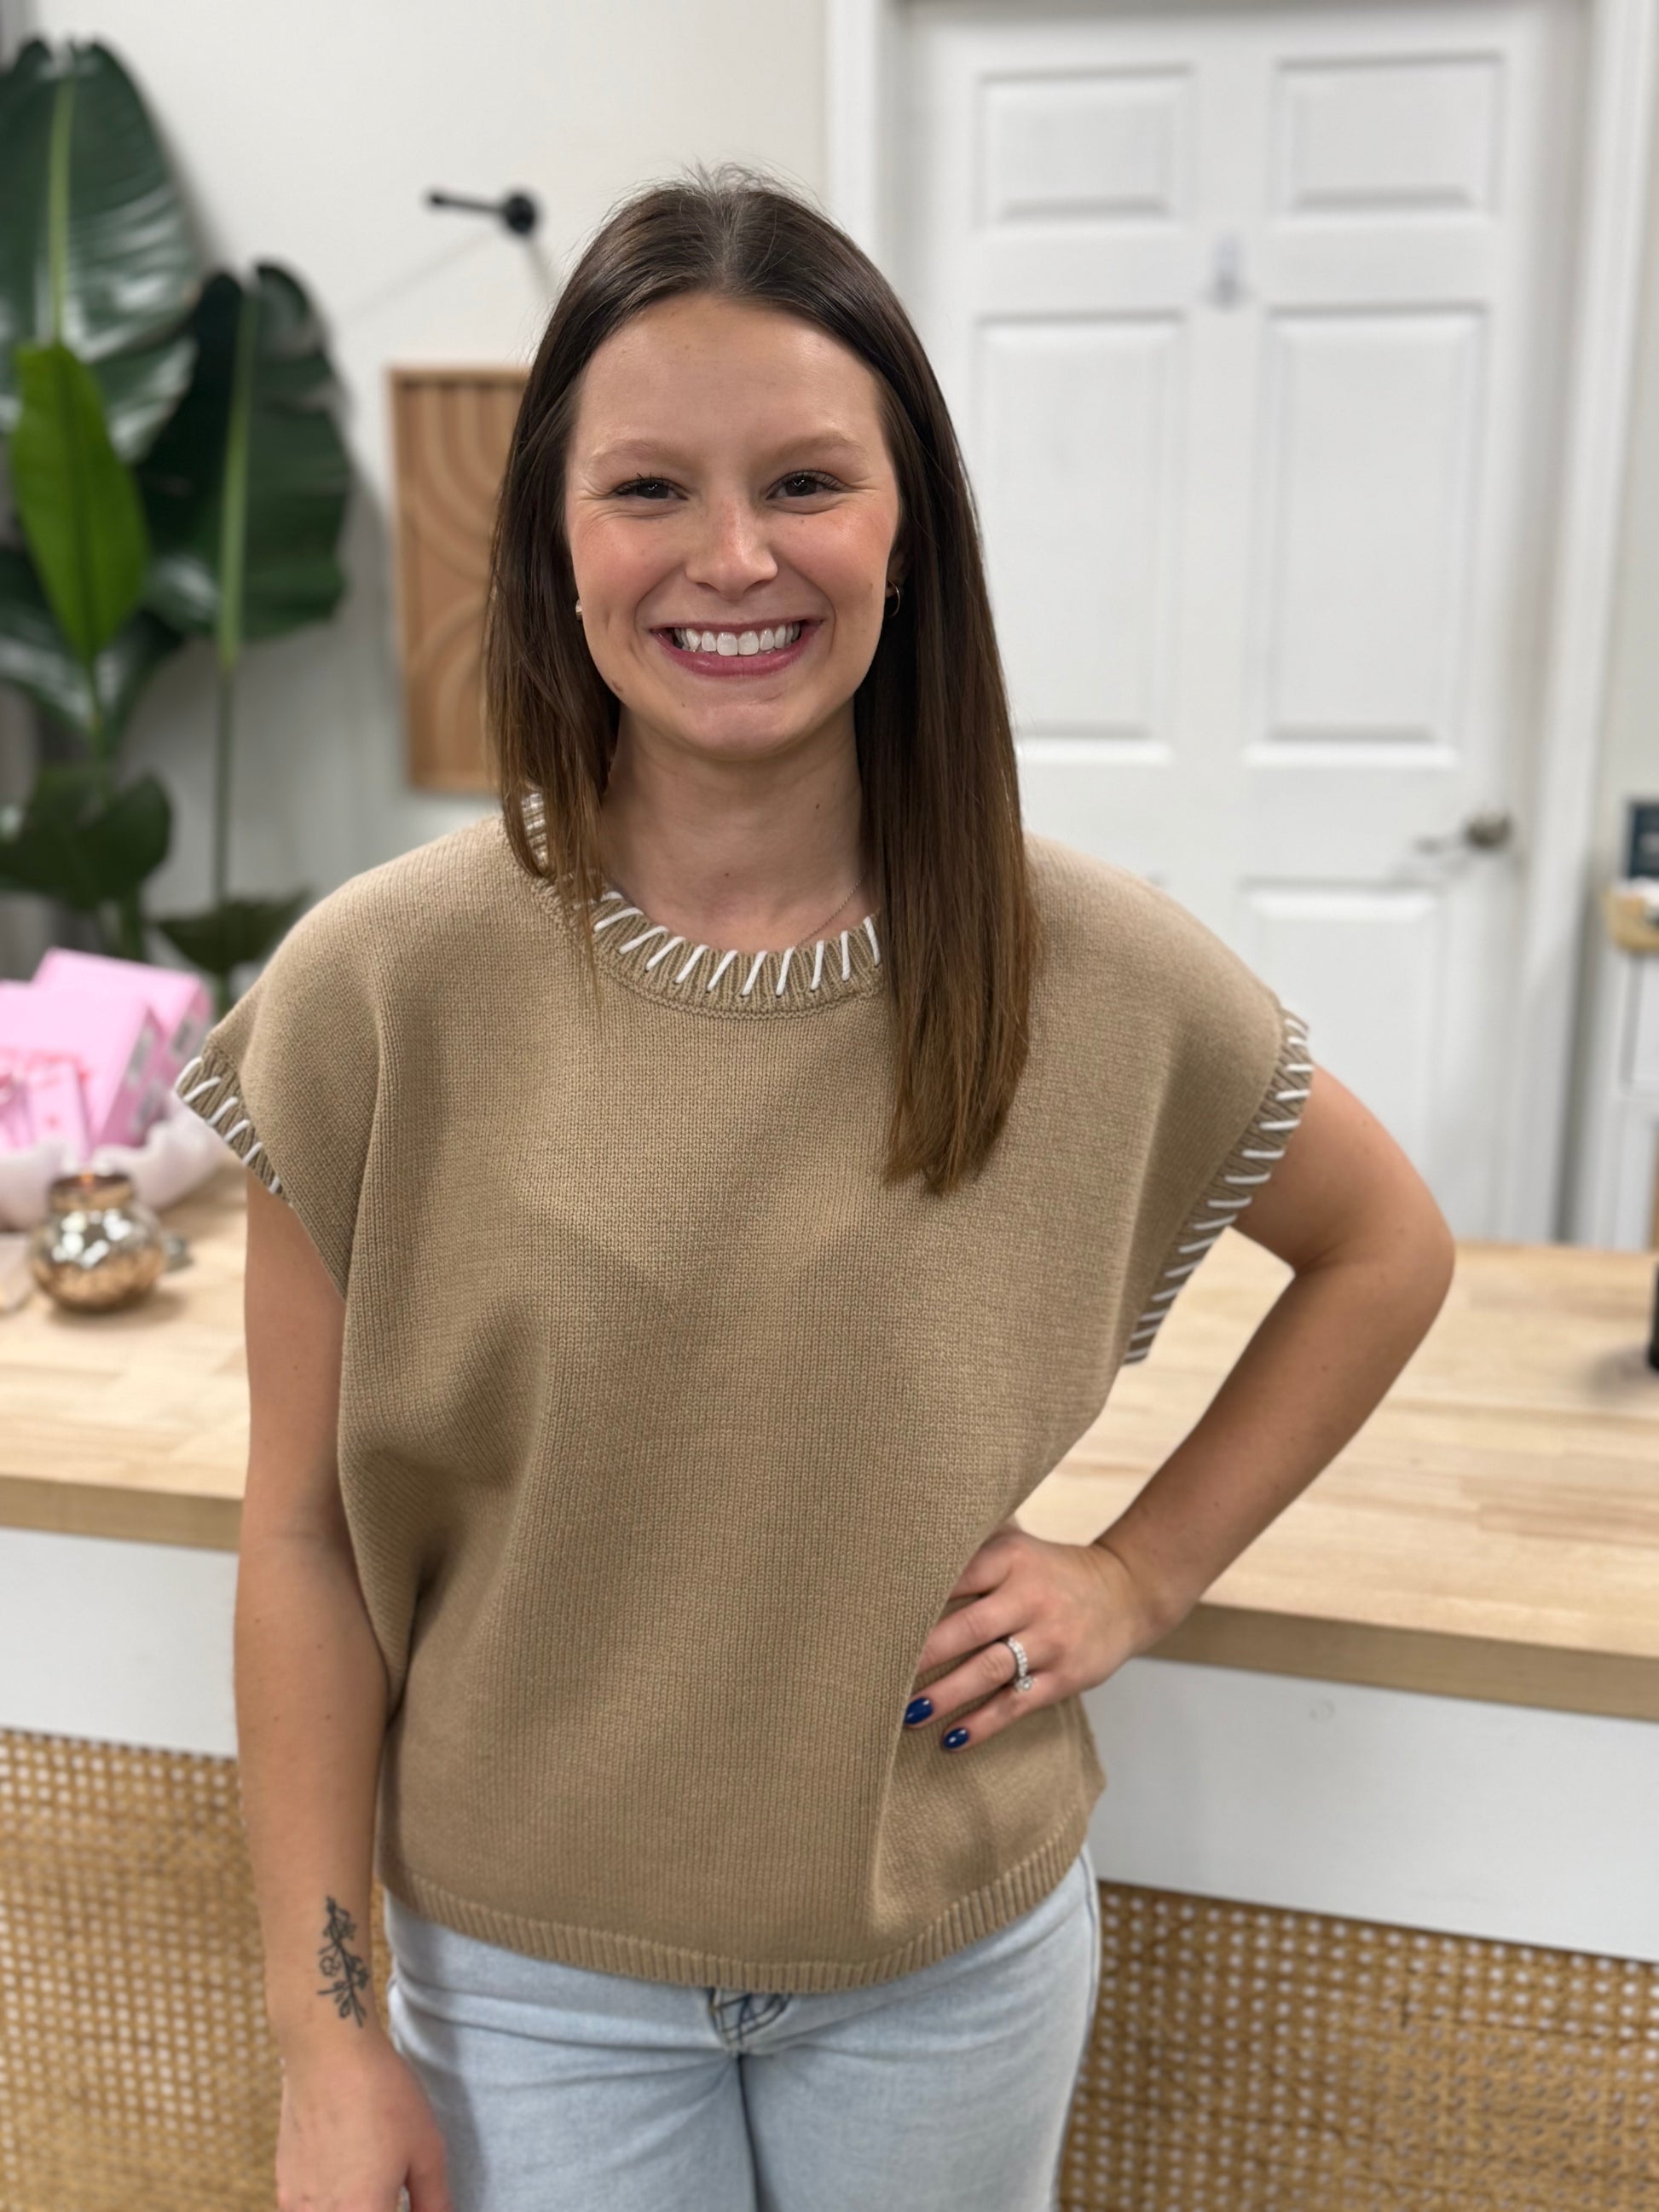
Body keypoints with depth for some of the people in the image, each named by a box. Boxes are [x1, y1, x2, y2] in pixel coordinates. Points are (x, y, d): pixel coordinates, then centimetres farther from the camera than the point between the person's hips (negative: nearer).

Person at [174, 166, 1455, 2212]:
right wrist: (322, 2027, -5)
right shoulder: (380, 987, -15)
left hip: (958, 1955, 2)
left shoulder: (1094, 970, -13)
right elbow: (306, 1533, -8)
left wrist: (1142, 1574, -4)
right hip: (527, 1968, -1)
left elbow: (1387, 1249, 4)